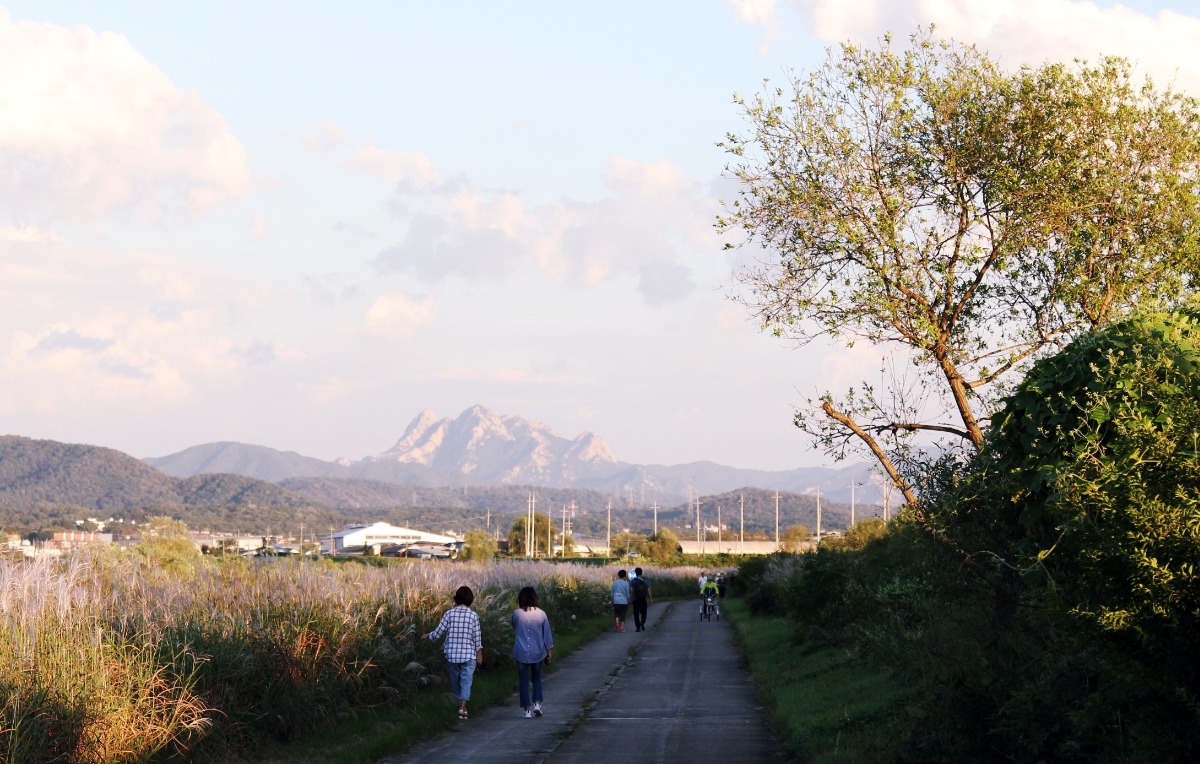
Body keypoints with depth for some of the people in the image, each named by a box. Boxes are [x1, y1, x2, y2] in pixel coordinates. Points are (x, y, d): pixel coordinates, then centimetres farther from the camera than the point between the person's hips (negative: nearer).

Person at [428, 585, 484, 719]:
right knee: (466, 682, -1)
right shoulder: (473, 615, -7)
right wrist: (479, 653, 9)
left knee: (455, 682, 16)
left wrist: (429, 636, 19)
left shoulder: (449, 614, -4)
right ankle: (462, 707, -20)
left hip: (452, 655, 2)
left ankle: (459, 706, 27)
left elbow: (438, 633, -2)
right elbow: (477, 636, -3)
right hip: (468, 655, -2)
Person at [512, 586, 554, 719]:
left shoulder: (516, 613, -9)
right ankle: (537, 703, 4)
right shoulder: (541, 614, -7)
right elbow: (547, 634, -1)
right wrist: (550, 652, 8)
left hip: (521, 652, -1)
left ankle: (526, 710, 6)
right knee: (537, 678, 20)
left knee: (523, 681, 7)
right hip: (537, 652, 1)